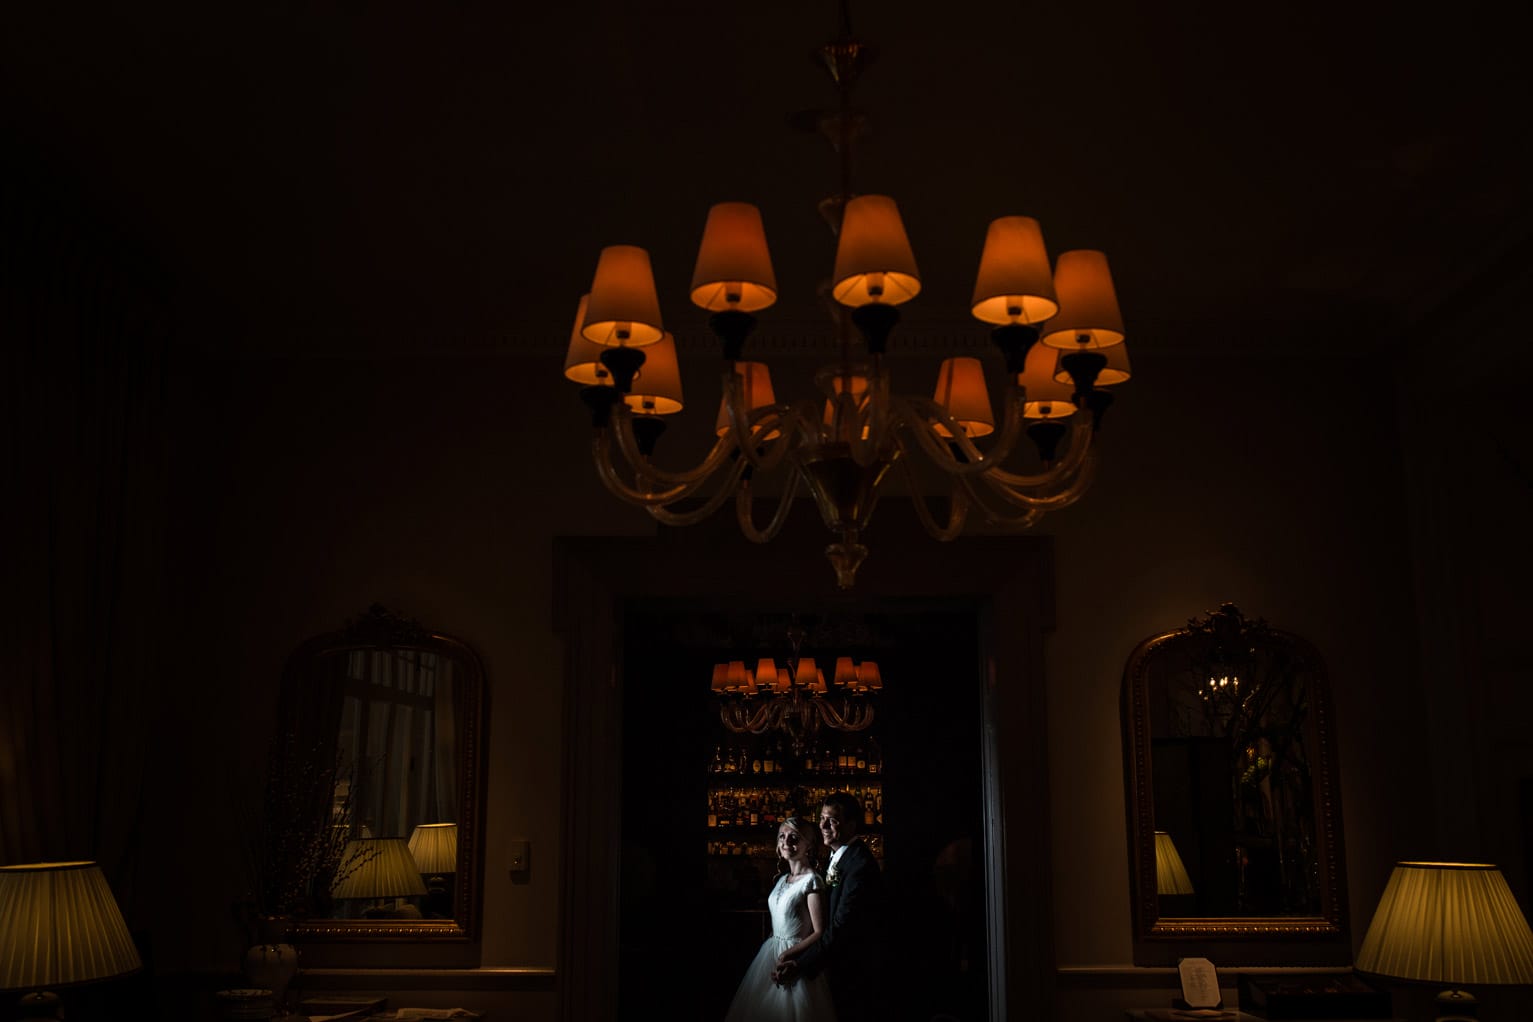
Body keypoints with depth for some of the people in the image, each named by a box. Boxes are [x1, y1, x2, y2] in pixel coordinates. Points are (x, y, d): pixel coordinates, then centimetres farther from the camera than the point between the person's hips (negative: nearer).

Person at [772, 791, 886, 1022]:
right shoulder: (837, 857, 10)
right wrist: (798, 954, 2)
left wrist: (801, 965, -21)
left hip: (857, 973, -9)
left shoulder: (860, 865, -21)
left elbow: (842, 926, -24)